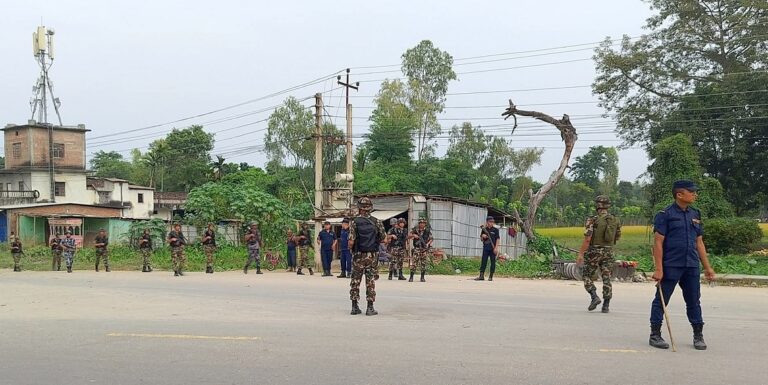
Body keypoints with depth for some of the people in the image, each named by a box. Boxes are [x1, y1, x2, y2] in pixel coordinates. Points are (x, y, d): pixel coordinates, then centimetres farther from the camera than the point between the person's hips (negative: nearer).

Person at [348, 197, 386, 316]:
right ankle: (370, 308, 4)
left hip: (358, 255, -1)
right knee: (370, 281, 5)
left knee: (355, 280, 9)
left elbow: (351, 242, -14)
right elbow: (384, 238, 1)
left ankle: (355, 307, 11)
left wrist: (350, 247, 7)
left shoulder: (354, 222, -8)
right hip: (372, 255, 1)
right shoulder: (376, 222, -1)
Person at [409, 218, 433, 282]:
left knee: (423, 263, 4)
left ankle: (422, 277, 12)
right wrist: (413, 235, -12)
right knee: (414, 262, -8)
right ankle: (411, 277, -5)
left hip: (424, 249, 1)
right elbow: (409, 236, 8)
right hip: (417, 249, -1)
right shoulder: (415, 230, 5)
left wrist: (428, 244, -13)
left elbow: (431, 239, 5)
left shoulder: (427, 231, 5)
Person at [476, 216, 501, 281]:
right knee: (483, 261, 0)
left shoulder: (495, 230, 1)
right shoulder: (484, 229, 8)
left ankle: (491, 276, 7)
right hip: (485, 248, 2)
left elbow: (497, 239, -2)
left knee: (493, 262, 1)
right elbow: (481, 239, 14)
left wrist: (496, 248, -10)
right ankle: (481, 276, 2)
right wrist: (483, 237, -8)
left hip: (493, 249, -2)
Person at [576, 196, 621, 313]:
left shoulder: (593, 220, -12)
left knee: (587, 276, 11)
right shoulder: (616, 220, 3)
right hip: (609, 252, 4)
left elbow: (587, 239, -16)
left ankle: (594, 297, -6)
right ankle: (606, 306, 4)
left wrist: (580, 254, -12)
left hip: (594, 252, -4)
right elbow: (617, 238, 14)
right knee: (606, 279, 6)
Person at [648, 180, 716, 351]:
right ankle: (655, 335, 12)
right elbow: (658, 242, -10)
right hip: (670, 266, -6)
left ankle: (698, 336, 22)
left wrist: (707, 267, 14)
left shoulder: (695, 215, 13)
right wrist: (658, 269, -15)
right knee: (661, 300, 2)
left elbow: (699, 242, 17)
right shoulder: (665, 215, -7)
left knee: (694, 301, 11)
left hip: (692, 266, 6)